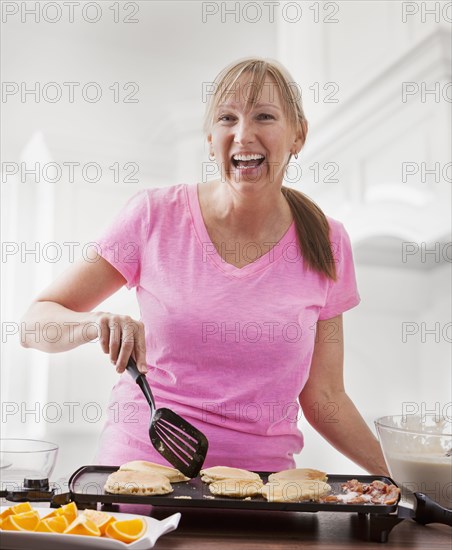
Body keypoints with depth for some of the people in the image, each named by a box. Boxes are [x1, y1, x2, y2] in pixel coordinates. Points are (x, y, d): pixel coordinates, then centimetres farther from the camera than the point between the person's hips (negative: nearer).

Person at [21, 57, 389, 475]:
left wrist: (394, 472, -3)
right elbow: (36, 322, 0)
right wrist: (101, 324, -19)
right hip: (141, 462, -1)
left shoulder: (324, 242, 3)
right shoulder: (156, 215, -2)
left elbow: (323, 398, 8)